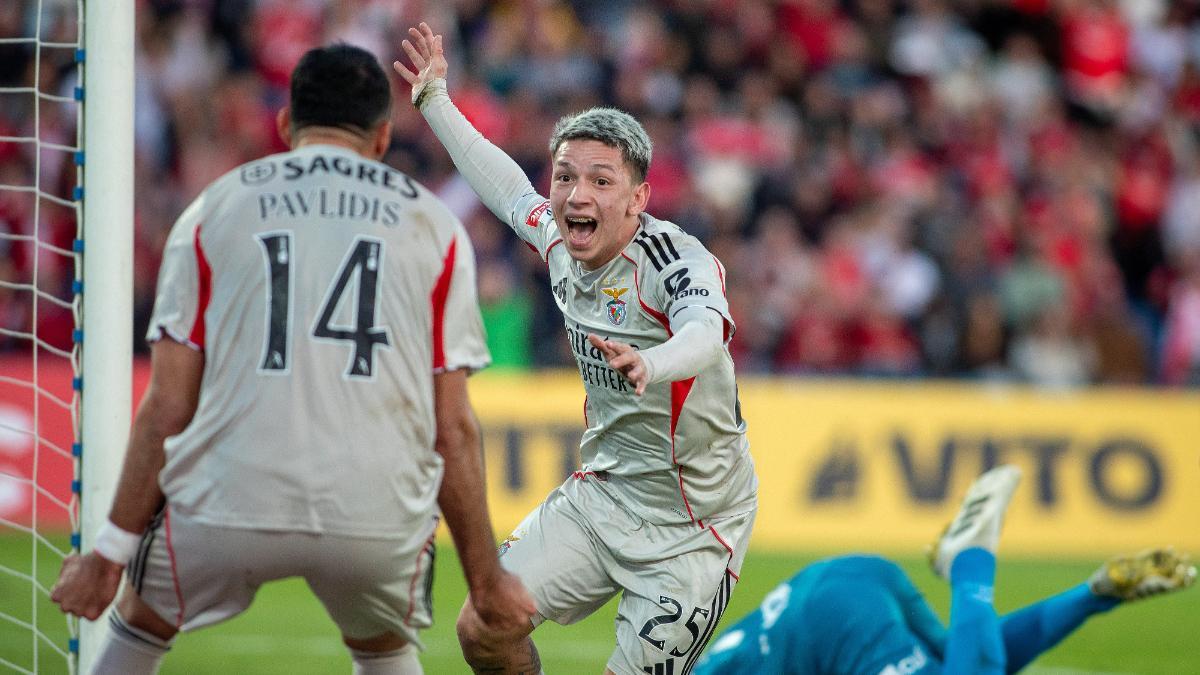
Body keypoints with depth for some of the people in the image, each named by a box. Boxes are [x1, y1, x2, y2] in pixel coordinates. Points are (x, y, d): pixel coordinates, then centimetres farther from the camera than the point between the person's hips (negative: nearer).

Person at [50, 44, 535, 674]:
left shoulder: (214, 209, 12)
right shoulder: (433, 223, 13)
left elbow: (166, 410, 6)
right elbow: (454, 430, 8)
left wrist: (109, 553, 10)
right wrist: (485, 579, 15)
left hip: (230, 504, -1)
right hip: (379, 519, 1)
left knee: (140, 623, 26)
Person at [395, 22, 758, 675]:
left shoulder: (677, 259, -24)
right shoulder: (560, 241, -2)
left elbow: (706, 335, -47)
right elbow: (508, 189, 21)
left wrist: (651, 365, -69)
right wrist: (435, 102, 28)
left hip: (690, 530, -7)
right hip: (600, 494, 7)